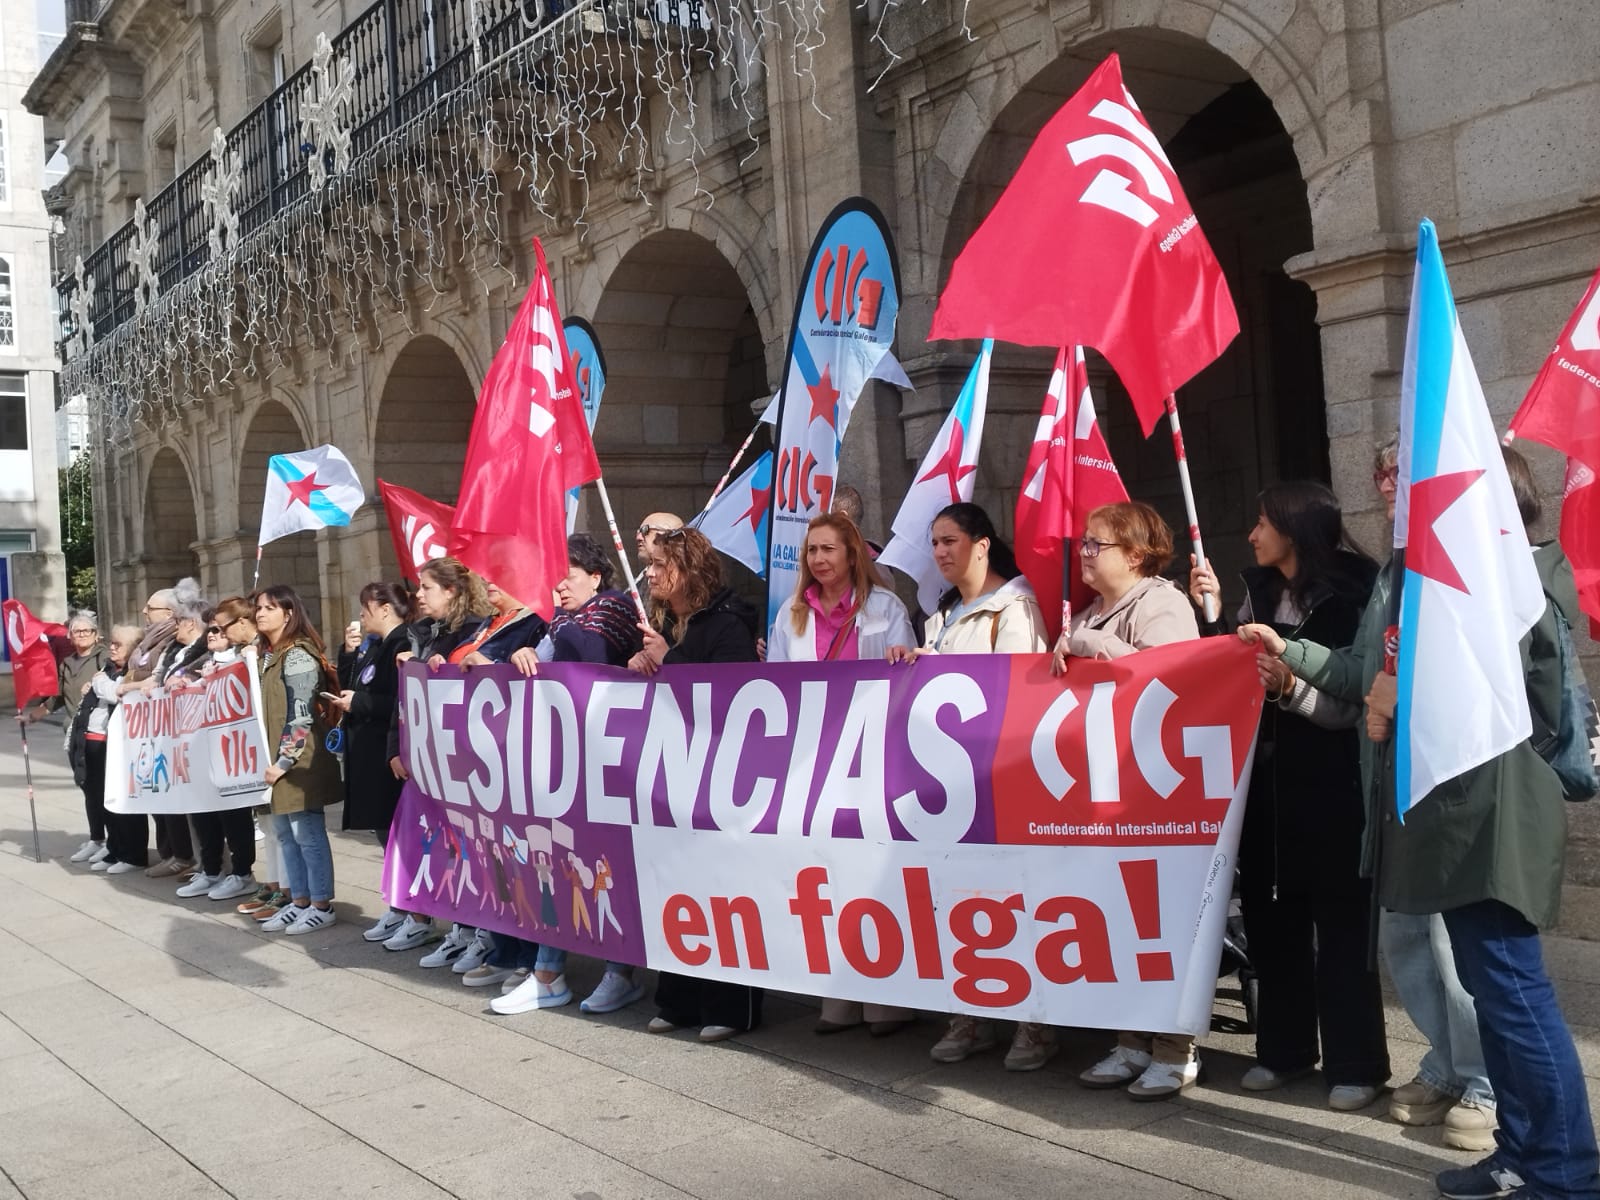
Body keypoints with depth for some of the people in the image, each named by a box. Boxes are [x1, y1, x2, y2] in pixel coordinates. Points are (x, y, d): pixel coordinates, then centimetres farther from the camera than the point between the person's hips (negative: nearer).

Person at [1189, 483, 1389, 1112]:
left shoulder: (1352, 596, -9)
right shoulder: (1259, 590, 8)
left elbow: (1352, 704, -14)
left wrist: (1291, 684, -27)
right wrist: (1213, 613, 3)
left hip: (1330, 783, -6)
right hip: (1266, 777, 6)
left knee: (1340, 921, 2)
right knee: (1270, 914, 12)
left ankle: (1356, 1062, 13)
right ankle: (1284, 1046, 25)